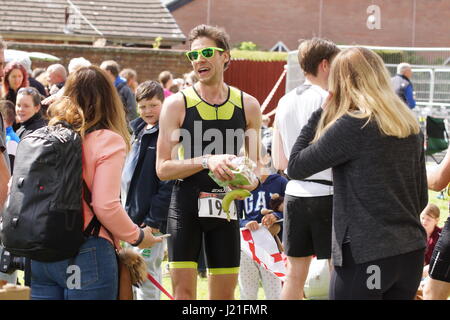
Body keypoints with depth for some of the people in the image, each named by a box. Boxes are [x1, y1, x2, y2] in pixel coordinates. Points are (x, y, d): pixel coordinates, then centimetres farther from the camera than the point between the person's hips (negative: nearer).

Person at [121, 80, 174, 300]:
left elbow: (168, 183, -17)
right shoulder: (137, 132, 14)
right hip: (131, 216, 9)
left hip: (151, 220, -9)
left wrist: (154, 220, -19)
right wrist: (123, 209, 17)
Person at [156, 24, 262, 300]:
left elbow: (256, 163, 13)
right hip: (186, 206, -3)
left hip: (226, 206, 3)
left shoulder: (248, 106, 4)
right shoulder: (177, 104, -4)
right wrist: (207, 161, -23)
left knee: (224, 293, 8)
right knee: (184, 290, -4)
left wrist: (251, 181, -11)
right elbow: (163, 168, -9)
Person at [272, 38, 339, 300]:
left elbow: (279, 162, 13)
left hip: (295, 193, 6)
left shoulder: (285, 103, 10)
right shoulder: (327, 100, -11)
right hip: (326, 194, -6)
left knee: (295, 276, 11)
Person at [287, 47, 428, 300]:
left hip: (365, 256, -7)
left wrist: (321, 113, 0)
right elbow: (421, 198, 15)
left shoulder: (353, 125, -12)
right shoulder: (412, 127, 9)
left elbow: (296, 168, -6)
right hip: (412, 253, 7)